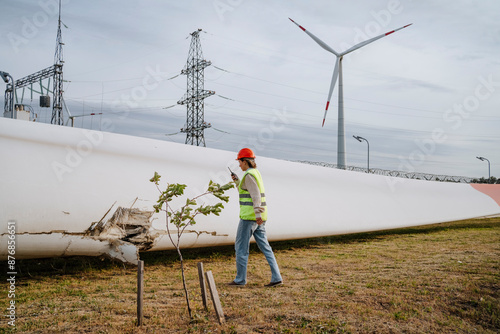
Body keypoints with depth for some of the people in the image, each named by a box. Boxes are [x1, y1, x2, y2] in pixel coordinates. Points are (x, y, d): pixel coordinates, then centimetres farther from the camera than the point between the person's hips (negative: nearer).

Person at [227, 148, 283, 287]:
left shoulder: (249, 175, -12)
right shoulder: (256, 173, 18)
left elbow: (256, 195, -24)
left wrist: (257, 214, -31)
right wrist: (237, 182, 23)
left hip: (250, 215, -9)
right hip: (258, 217, 9)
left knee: (241, 247, 2)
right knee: (264, 247, 7)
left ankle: (240, 279, 10)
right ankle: (276, 277, 3)